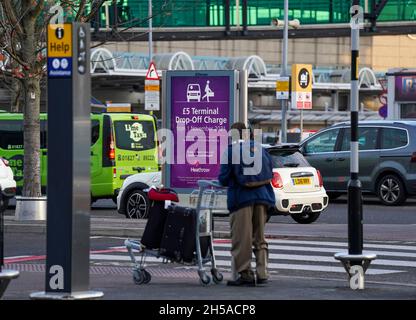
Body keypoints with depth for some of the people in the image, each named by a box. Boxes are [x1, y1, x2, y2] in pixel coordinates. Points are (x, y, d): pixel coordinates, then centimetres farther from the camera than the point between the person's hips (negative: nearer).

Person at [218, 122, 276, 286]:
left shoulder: (231, 151, -5)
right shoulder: (259, 149, 9)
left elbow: (224, 178, -6)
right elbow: (270, 173, 13)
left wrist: (226, 181, 16)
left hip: (242, 198, -5)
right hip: (262, 197, 5)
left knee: (241, 239, 0)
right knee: (259, 238, 13)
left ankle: (245, 274, -1)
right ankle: (262, 273, 7)